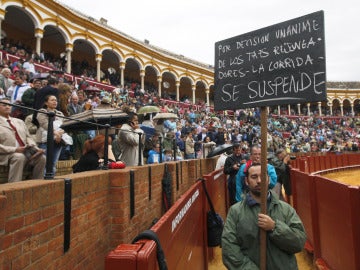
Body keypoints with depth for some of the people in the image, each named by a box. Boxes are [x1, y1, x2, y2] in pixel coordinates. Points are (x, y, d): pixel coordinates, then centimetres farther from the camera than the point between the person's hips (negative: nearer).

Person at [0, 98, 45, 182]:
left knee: (41, 157, -23)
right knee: (19, 157, -37)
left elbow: (28, 137, 19)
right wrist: (14, 149, -18)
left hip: (26, 152, 5)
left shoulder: (19, 121, 25)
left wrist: (33, 147, -3)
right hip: (7, 154, -5)